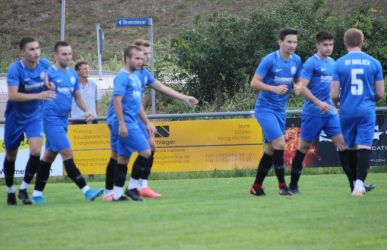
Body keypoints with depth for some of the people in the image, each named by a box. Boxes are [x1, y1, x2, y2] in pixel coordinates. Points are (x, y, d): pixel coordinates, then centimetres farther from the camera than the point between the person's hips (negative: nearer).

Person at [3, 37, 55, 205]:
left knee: (36, 150, -17)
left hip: (35, 116, 2)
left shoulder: (44, 64, -9)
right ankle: (10, 191, 32)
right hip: (15, 117, -2)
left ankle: (24, 189, -1)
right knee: (11, 155, 11)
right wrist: (38, 96, -40)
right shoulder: (15, 69, -23)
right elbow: (12, 95, -34)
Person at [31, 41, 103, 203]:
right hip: (52, 120, -8)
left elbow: (78, 97, 20)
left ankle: (37, 193, 19)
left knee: (50, 155, 12)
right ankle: (86, 191, -15)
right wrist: (48, 89, -28)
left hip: (63, 120, 8)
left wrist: (86, 110, 4)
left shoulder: (73, 75, 12)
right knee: (68, 154, -12)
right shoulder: (49, 73, -10)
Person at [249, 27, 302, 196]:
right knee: (279, 143, -18)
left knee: (270, 149, 10)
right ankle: (282, 185, -11)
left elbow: (297, 81, 18)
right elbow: (254, 83, -15)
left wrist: (297, 87, -6)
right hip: (265, 108, -7)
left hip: (280, 110, 7)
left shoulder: (296, 61, 3)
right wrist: (274, 88, -27)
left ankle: (257, 187, 21)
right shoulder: (269, 60, -15)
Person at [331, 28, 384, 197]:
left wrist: (337, 102, 20)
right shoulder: (374, 63, 1)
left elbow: (334, 95, -4)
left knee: (351, 148, 14)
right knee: (364, 148, -7)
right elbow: (380, 94, 4)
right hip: (367, 112, -1)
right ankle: (359, 182, -24)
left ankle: (356, 182, 21)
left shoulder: (339, 64, -2)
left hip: (347, 112, 1)